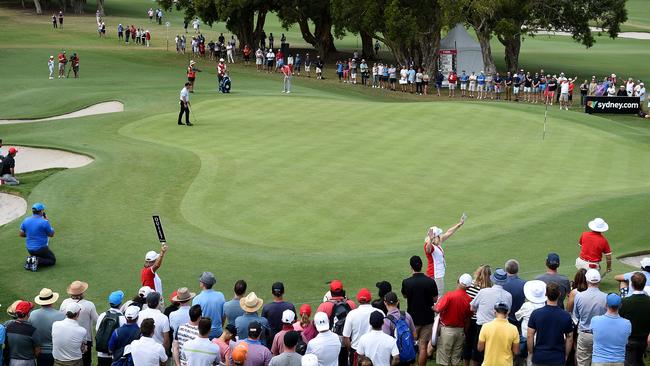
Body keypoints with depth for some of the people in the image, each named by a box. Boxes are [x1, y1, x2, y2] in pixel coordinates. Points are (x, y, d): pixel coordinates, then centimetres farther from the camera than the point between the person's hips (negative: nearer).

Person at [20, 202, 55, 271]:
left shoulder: (25, 221, -3)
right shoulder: (44, 222, -19)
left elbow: (21, 234, 5)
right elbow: (51, 234, -5)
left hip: (29, 249, 6)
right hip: (41, 249, -6)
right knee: (53, 260, 14)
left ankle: (30, 260, 0)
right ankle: (38, 261, -12)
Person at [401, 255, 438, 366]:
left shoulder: (406, 282, -13)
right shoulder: (430, 281, -12)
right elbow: (435, 300, -2)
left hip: (412, 318, 0)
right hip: (427, 318, 0)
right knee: (423, 346, 3)